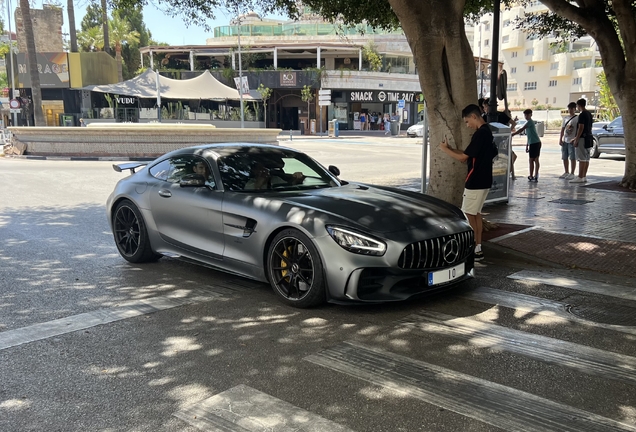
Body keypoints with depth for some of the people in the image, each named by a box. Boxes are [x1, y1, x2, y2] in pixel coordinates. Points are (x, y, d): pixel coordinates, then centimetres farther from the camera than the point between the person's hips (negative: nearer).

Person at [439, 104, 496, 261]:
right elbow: (470, 155, 15)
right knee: (476, 213, 14)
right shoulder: (487, 131, 12)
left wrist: (445, 149, -5)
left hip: (476, 181, -10)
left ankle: (475, 250, 2)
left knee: (469, 214, -3)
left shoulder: (480, 133, -19)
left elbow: (463, 158, -18)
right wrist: (451, 148, 11)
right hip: (483, 180, 10)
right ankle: (477, 247, 18)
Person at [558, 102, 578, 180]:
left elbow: (579, 130, -9)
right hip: (565, 141, 7)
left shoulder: (577, 118, -5)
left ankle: (572, 173, 2)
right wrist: (560, 139, 7)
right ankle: (566, 172, 21)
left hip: (572, 141, -6)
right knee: (564, 158, 10)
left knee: (572, 158, -2)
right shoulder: (565, 118, 14)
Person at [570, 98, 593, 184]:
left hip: (582, 138, -10)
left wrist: (576, 140, -18)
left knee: (582, 158, -9)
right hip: (588, 137, 10)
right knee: (586, 158, 10)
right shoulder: (589, 114, 16)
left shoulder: (582, 115, -14)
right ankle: (584, 177, 14)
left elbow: (581, 128, -20)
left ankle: (580, 177, -10)